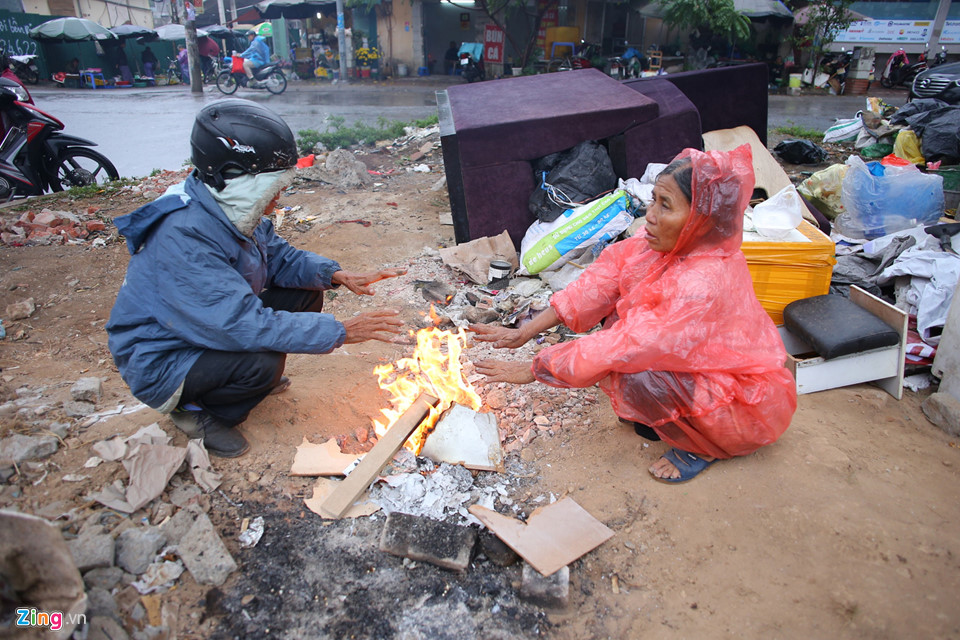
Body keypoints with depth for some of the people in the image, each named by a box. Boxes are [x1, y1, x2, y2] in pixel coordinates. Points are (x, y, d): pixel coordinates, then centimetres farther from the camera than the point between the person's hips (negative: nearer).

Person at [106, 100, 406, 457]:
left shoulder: (234, 211, -6)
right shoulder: (183, 240, -34)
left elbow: (280, 257, 6)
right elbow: (247, 325, -38)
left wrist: (336, 275, -13)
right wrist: (341, 331, -33)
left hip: (214, 329, 8)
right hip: (160, 363, -8)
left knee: (305, 293, -4)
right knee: (262, 362, -34)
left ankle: (257, 379, 11)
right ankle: (196, 410, -2)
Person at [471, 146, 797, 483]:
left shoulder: (703, 284, -35)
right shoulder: (669, 244, -12)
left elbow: (623, 347, -34)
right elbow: (598, 284, -11)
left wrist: (533, 369, -26)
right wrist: (527, 331, -16)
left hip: (748, 405, -8)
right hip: (702, 363, 8)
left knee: (635, 375, -30)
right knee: (621, 306, -6)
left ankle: (700, 447, -1)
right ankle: (658, 415, 8)